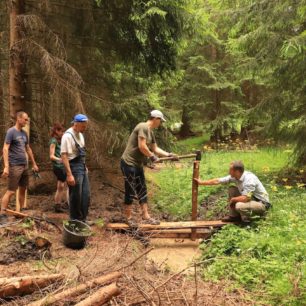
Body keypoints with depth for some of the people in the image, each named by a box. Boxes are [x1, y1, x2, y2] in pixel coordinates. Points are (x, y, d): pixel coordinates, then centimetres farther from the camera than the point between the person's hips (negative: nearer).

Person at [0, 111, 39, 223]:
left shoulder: (24, 133, 13)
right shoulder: (11, 131, -9)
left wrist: (34, 164, 23)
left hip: (25, 165, 8)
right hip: (15, 166, -8)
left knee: (23, 189, 12)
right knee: (11, 191, -7)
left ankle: (22, 210, 22)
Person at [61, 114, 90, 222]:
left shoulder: (80, 135, 10)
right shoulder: (68, 136, -17)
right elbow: (64, 155, -22)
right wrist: (69, 174, -25)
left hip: (82, 167, 9)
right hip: (74, 168, -9)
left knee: (86, 195, 12)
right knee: (75, 196, 0)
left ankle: (82, 219, 24)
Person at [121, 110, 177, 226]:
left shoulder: (150, 132, 12)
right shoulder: (143, 127, -18)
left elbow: (155, 148, 19)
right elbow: (142, 146, -24)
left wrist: (169, 155, 12)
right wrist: (152, 156, -12)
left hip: (138, 164, 10)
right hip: (129, 164, -10)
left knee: (142, 191, 12)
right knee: (131, 192, -1)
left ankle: (146, 217, 19)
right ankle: (128, 217, 13)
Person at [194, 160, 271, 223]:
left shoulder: (249, 179, -29)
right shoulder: (234, 177, -5)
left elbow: (245, 198, -34)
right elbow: (217, 181, 0)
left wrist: (232, 199, -16)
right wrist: (201, 182, 3)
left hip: (262, 204, -8)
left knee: (239, 206, -33)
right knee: (231, 189, 0)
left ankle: (247, 218, 0)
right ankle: (234, 215, 10)